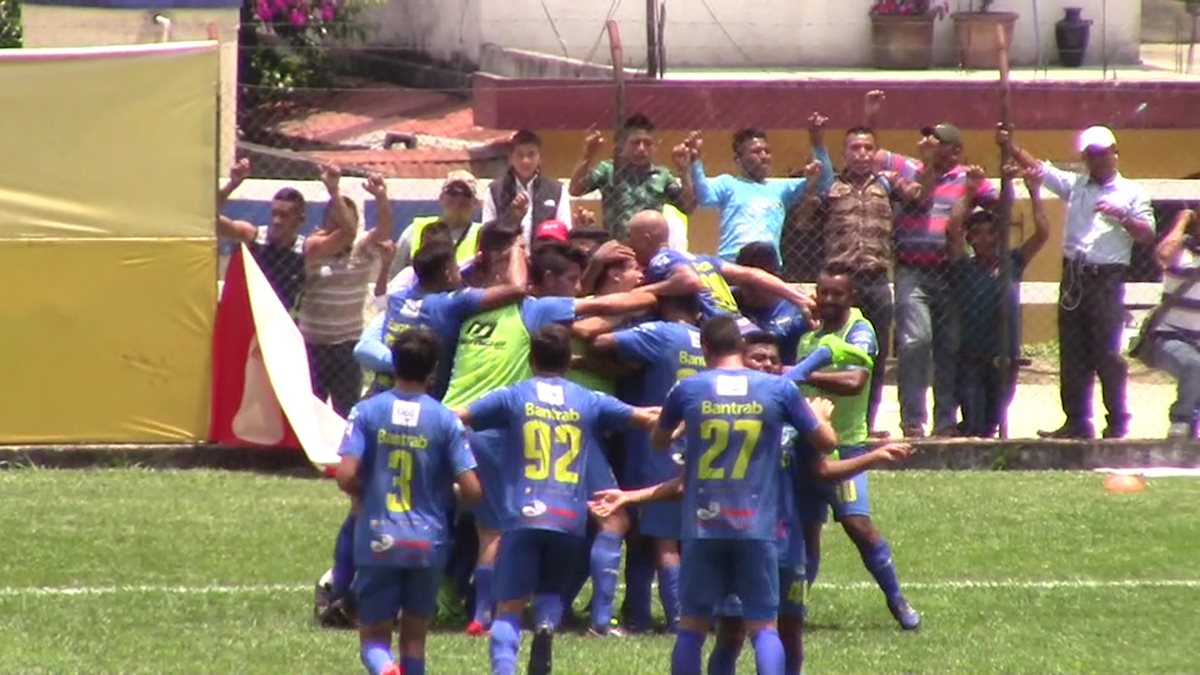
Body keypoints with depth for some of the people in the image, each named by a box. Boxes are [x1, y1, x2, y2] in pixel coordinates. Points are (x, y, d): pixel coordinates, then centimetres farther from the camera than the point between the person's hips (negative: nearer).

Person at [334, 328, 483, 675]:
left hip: (377, 541, -1)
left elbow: (346, 477, -12)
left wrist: (365, 495, 9)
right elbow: (471, 490, -6)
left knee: (373, 637, 5)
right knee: (414, 639, 15)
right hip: (428, 542, 1)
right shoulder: (446, 420, -4)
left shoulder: (367, 412, -5)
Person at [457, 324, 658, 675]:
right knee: (553, 591, 22)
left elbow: (456, 419, 0)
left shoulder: (513, 396, 4)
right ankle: (547, 625, -12)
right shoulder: (589, 402, 10)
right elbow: (647, 420, 16)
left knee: (509, 607, -1)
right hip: (570, 519, 2)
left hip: (523, 515, -2)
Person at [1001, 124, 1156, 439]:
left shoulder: (1132, 192, 6)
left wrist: (1122, 217, -15)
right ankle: (1077, 422, 8)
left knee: (1107, 353, -6)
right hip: (1073, 278, 5)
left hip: (1107, 279, -5)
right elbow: (1037, 167, 11)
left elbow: (1147, 234, -1)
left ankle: (1118, 423, -1)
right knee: (1072, 354, 4)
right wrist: (1009, 145, 1)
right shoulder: (1075, 185, 16)